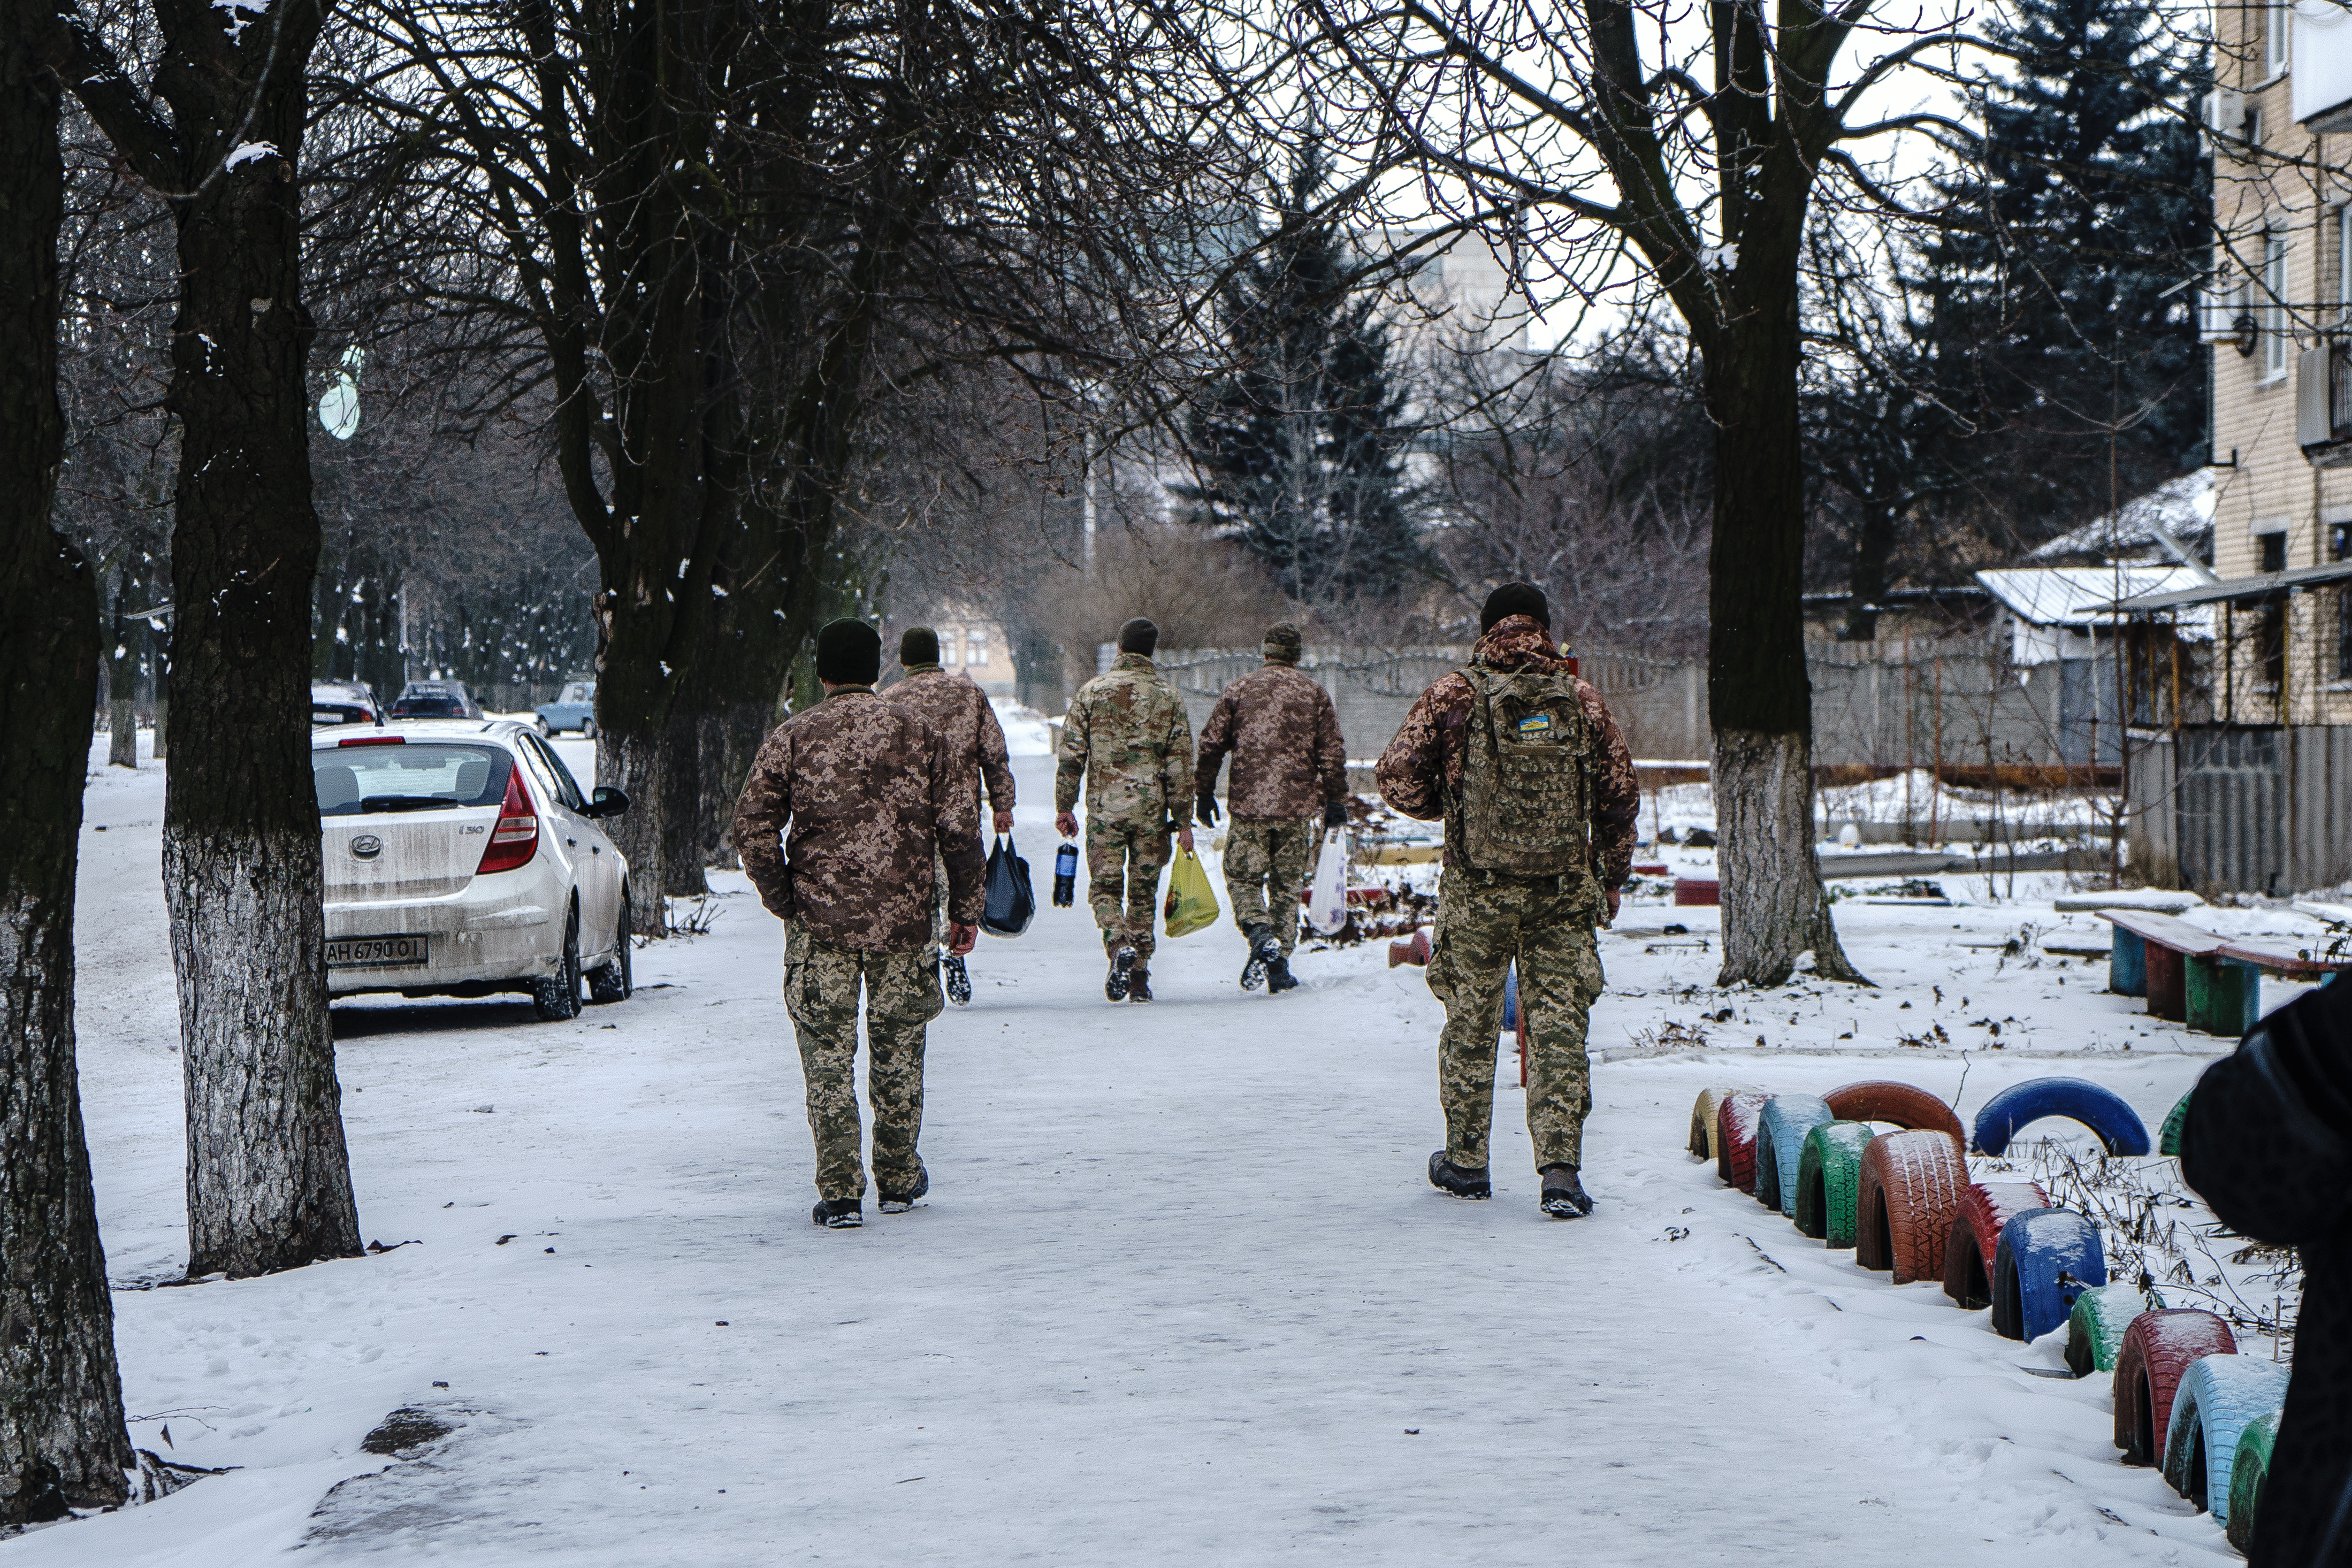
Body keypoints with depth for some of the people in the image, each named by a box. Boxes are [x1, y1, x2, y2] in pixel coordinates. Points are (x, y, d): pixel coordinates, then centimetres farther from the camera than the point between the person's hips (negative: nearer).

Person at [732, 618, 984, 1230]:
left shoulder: (794, 736, 0)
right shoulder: (917, 733, 5)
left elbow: (753, 822, -7)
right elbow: (960, 824, 2)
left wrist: (779, 896, 3)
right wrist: (965, 908, 9)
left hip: (820, 920, -2)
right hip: (903, 918, 2)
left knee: (828, 1053, 2)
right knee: (898, 1048, 15)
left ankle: (840, 1193, -2)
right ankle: (898, 1180, 24)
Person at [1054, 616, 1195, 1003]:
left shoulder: (1091, 692, 1)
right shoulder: (1168, 697, 2)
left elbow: (1071, 756, 0)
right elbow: (1180, 764, 0)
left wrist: (1063, 808, 8)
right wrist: (1183, 821, 3)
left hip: (1104, 809, -1)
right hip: (1152, 811, 1)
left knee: (1104, 886, 6)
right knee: (1143, 891, 10)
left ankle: (1120, 945, -22)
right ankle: (1139, 976, 11)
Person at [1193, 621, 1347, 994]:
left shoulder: (1237, 691, 5)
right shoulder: (1314, 694, 5)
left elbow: (1211, 746, 4)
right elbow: (1332, 753, 2)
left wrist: (1204, 793, 13)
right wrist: (1335, 802, 9)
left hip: (1248, 807, -1)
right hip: (1297, 809, 1)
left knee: (1242, 878, 7)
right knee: (1286, 887, 10)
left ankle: (1261, 934, -21)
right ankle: (1279, 968, 7)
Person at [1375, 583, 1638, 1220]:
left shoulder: (1454, 697, -4)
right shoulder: (1583, 701, 3)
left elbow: (1397, 778, -7)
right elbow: (1619, 797, 7)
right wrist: (1611, 881, 18)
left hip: (1477, 889, -1)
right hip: (1563, 892, 1)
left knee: (1471, 1023, 12)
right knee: (1558, 1027, 1)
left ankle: (1466, 1162, 23)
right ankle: (1560, 1168, -8)